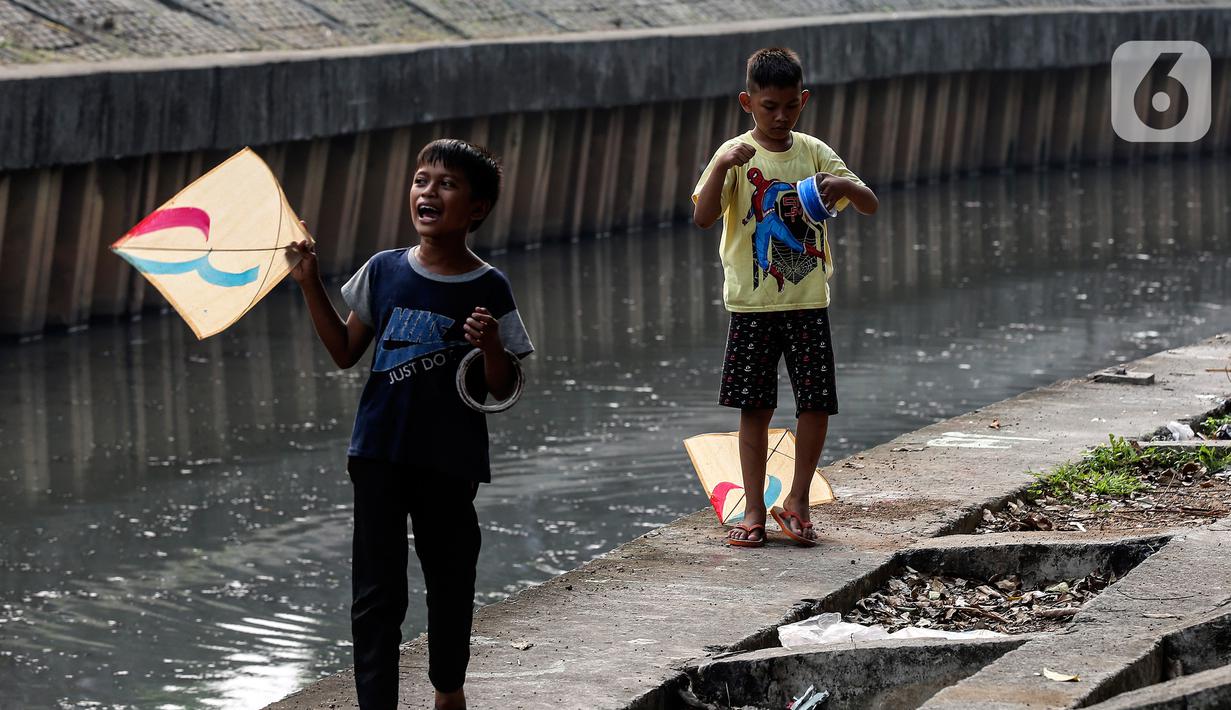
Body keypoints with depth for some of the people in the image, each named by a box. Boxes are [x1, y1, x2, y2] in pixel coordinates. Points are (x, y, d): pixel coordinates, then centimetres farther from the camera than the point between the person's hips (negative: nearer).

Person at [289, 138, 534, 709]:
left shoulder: (489, 290, -5)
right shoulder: (383, 272, 1)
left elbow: (502, 391, -2)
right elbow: (345, 353, 11)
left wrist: (491, 347, -22)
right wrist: (311, 286, 3)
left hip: (451, 461, -1)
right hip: (380, 453, 1)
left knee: (450, 581, 14)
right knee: (377, 593, -3)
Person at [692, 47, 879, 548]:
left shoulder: (814, 153, 3)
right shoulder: (735, 156, -5)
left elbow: (870, 206, 0)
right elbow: (703, 218, -16)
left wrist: (845, 185, -21)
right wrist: (722, 167, -30)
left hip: (808, 300, 2)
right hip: (752, 304, -2)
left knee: (817, 403, -1)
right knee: (754, 407, 2)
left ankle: (796, 500, 15)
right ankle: (754, 510, 10)